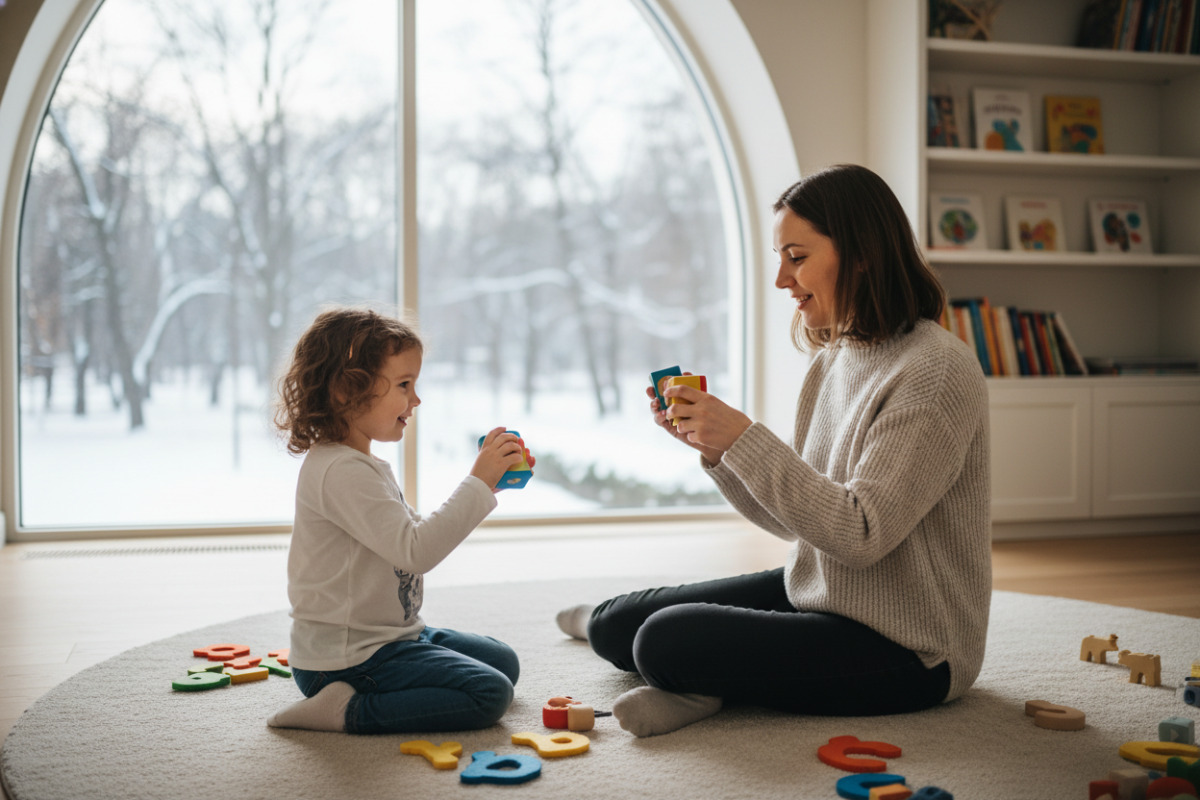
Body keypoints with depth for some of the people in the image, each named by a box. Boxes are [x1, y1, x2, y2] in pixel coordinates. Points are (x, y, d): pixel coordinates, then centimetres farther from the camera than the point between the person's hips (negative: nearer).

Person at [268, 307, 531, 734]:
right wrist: (479, 483, -25)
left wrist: (483, 483, 8)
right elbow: (415, 550, -30)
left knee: (503, 661, 18)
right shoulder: (341, 472, -23)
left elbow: (417, 532, 19)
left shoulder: (360, 465, 13)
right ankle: (349, 711, -12)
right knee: (490, 693, -17)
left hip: (389, 635, 11)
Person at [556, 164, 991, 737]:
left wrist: (744, 438, -27)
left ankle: (704, 684, 3)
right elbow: (795, 518, 10)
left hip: (906, 647, -8)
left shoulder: (937, 373, -20)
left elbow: (861, 534, -27)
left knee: (668, 643, -23)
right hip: (818, 594, 9)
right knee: (618, 626, 1)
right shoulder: (832, 361, 7)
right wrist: (711, 445, -4)